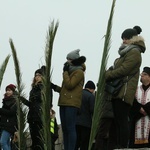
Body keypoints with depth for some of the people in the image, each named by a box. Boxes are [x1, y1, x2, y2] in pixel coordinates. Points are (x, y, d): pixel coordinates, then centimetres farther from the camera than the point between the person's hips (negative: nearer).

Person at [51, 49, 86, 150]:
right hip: (64, 103, 10)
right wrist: (55, 87, 14)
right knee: (65, 129, 6)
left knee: (70, 128, -13)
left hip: (72, 104, -10)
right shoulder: (70, 72, 25)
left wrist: (65, 72, -6)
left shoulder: (79, 72, -4)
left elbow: (70, 85, -15)